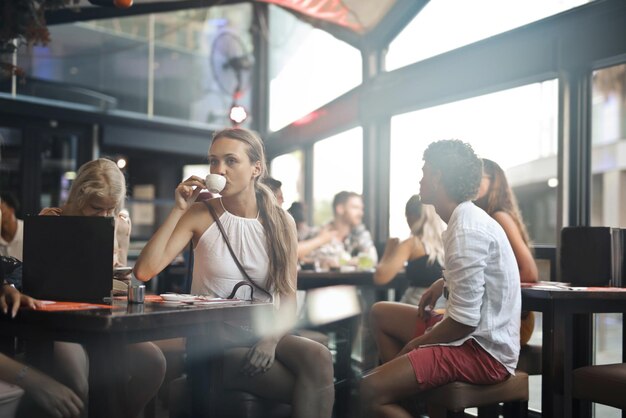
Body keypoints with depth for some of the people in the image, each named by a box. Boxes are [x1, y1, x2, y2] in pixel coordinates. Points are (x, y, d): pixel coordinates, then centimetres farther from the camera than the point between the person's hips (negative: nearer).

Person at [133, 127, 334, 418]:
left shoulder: (281, 223, 3)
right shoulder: (200, 215, -3)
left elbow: (288, 298, -2)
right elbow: (144, 271, -15)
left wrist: (271, 339, -21)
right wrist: (178, 210, -15)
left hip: (260, 333, 3)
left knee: (318, 357, -30)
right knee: (311, 389, -25)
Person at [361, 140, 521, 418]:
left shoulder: (467, 231, -22)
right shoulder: (468, 219, 8)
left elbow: (464, 321, -24)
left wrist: (420, 342, -8)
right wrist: (444, 282, 10)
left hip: (483, 351, -10)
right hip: (476, 336, 10)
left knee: (371, 390, -23)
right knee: (381, 314, 20)